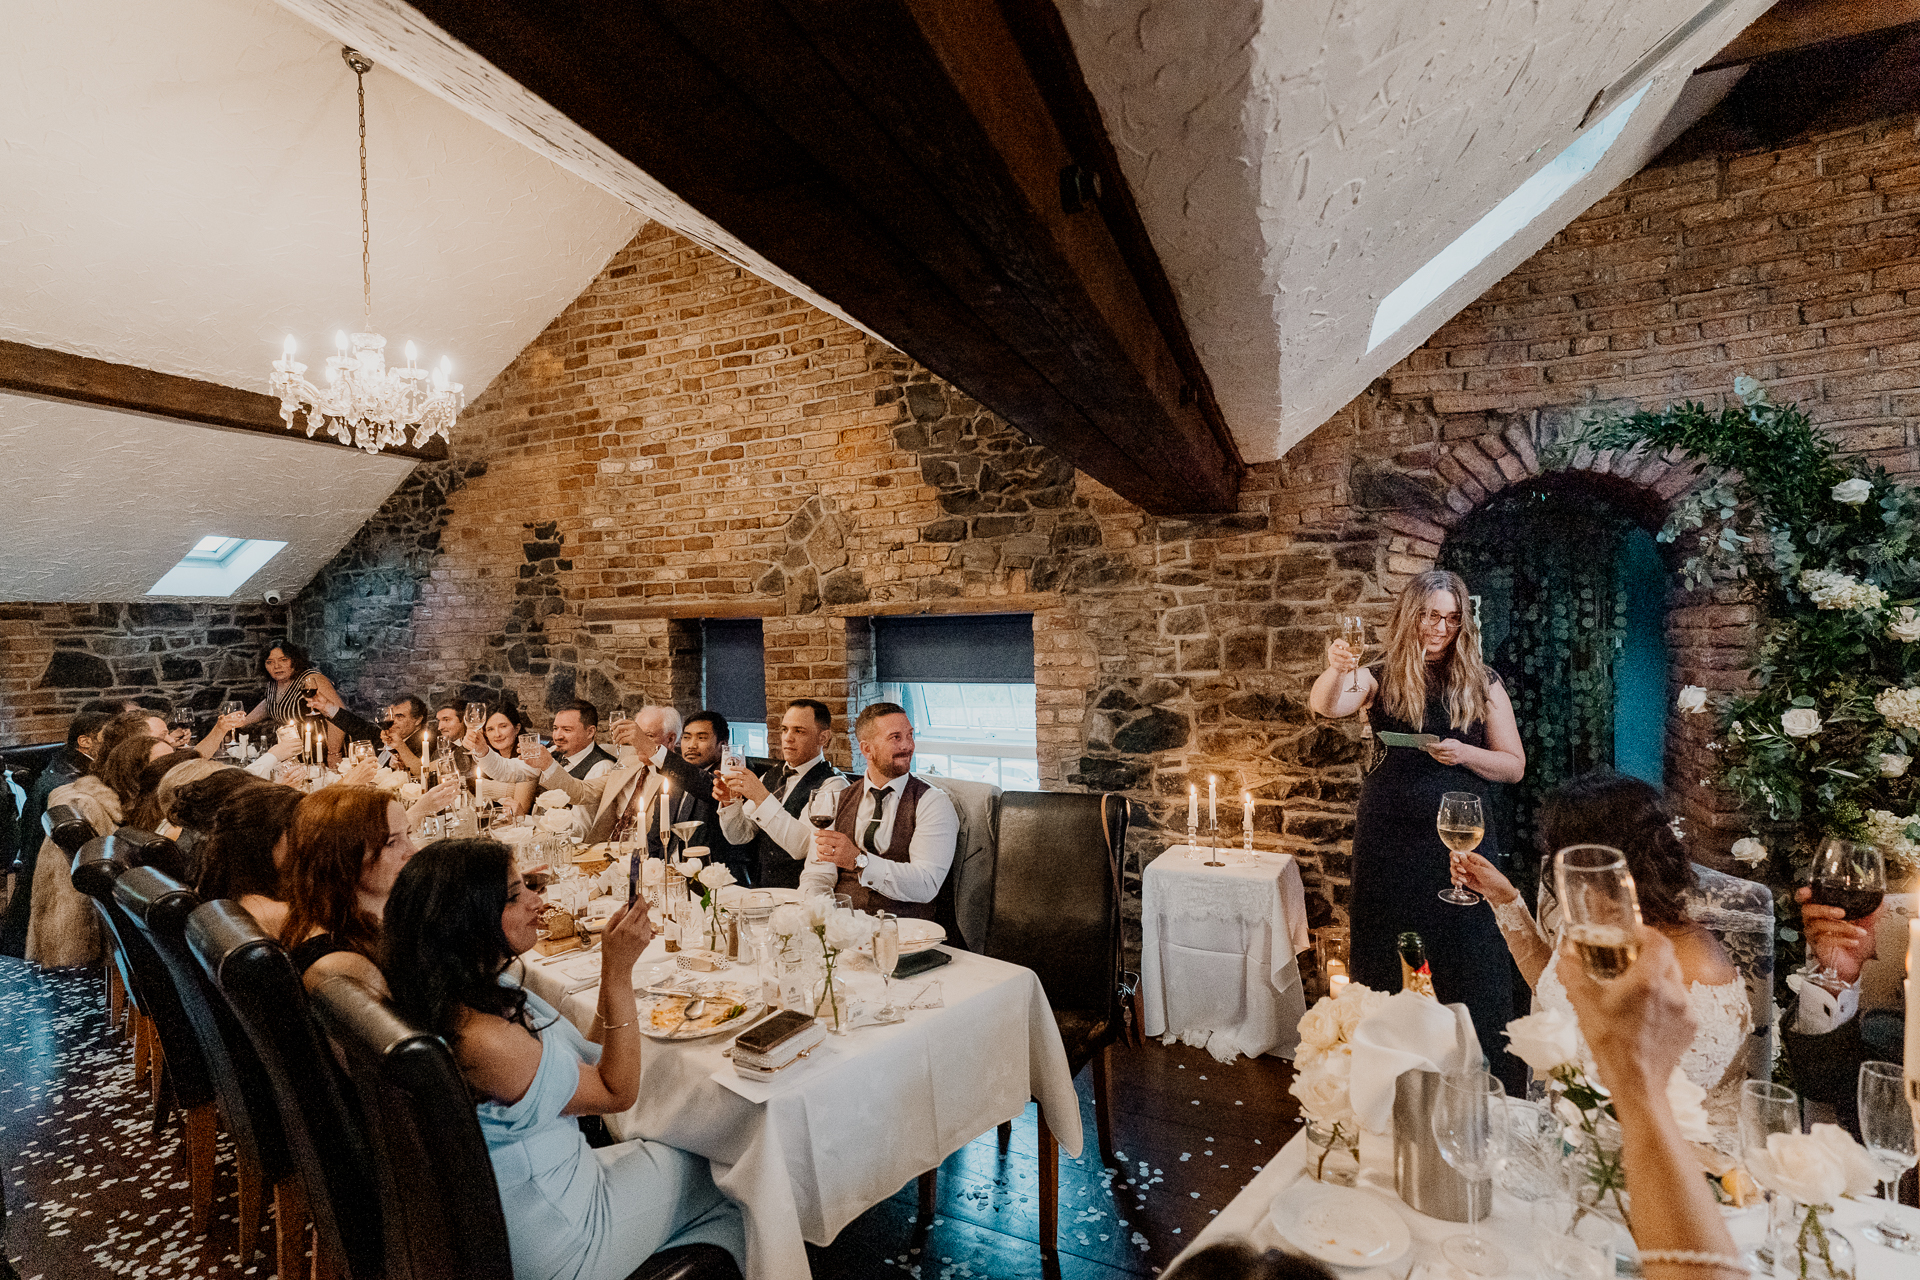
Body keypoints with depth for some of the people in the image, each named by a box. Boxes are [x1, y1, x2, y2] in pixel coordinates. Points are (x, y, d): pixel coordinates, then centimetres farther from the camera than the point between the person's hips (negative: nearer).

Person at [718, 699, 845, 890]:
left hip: (801, 896, -6)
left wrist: (761, 797, -24)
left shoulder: (833, 785, -9)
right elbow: (740, 836, 11)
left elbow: (803, 846, -21)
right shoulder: (770, 777, 13)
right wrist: (730, 802, -7)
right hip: (760, 890, 6)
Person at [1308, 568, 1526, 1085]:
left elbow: (1514, 766, 5)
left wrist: (1464, 753, -14)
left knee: (1467, 963, 5)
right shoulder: (1381, 679, 1)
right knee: (1386, 966, 9)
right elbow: (1325, 706, -19)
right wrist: (1334, 671, -41)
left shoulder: (1482, 684, 3)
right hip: (1388, 842, 0)